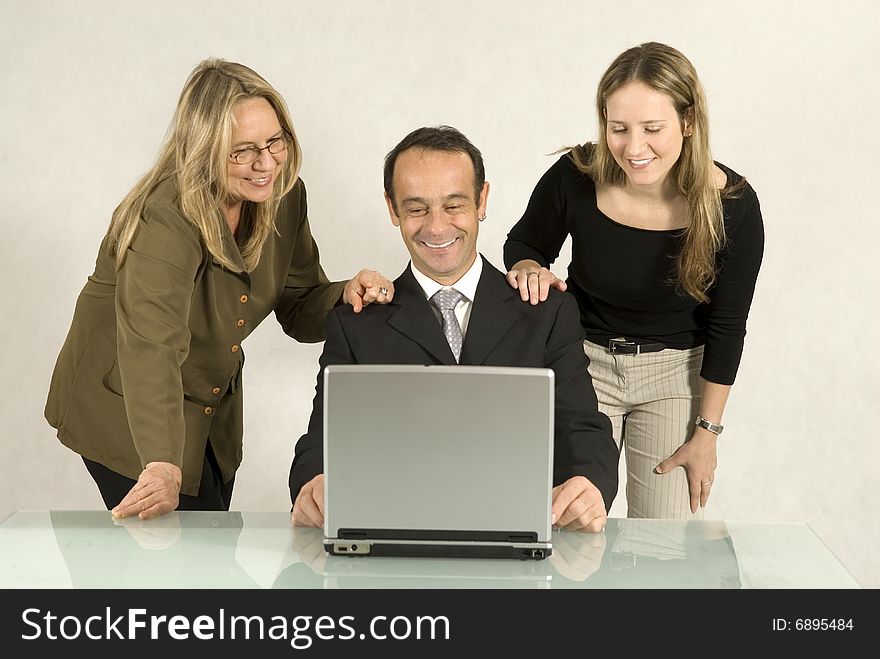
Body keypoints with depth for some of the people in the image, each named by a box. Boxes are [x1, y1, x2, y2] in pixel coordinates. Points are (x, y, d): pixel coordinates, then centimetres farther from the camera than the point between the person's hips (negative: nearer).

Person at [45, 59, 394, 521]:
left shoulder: (283, 197, -10)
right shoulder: (165, 220, -32)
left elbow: (300, 312, 0)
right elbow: (151, 347, -45)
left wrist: (346, 296, -23)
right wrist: (163, 466, -59)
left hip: (215, 409, 7)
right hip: (123, 411, -7)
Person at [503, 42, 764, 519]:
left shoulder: (732, 204, -19)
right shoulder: (575, 177, -20)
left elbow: (727, 327, -8)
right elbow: (524, 243, 2)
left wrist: (706, 432, -3)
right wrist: (529, 269, -22)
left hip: (676, 371, 0)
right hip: (582, 359, 0)